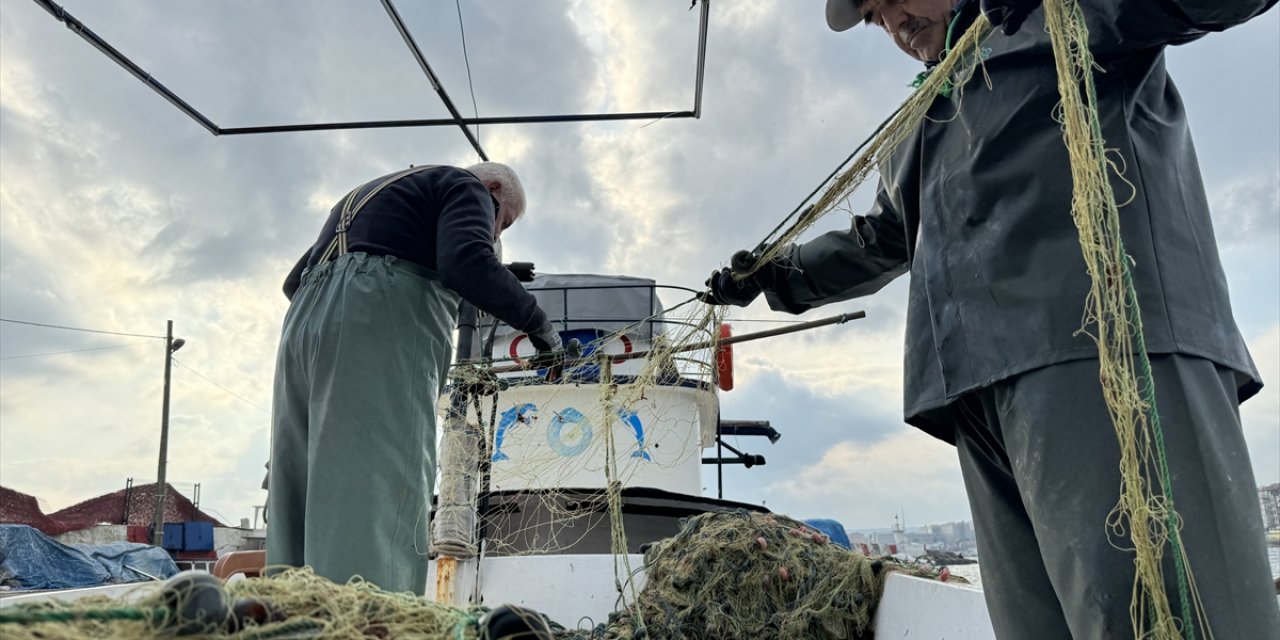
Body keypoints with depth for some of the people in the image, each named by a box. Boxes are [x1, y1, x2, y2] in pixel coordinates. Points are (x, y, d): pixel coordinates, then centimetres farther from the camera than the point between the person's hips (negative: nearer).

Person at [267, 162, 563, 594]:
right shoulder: (466, 186, 12)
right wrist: (536, 322, 0)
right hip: (380, 324, -8)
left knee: (301, 505, 4)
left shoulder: (367, 194, 37)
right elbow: (466, 262, -11)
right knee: (377, 508, -16)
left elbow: (294, 281, 32)